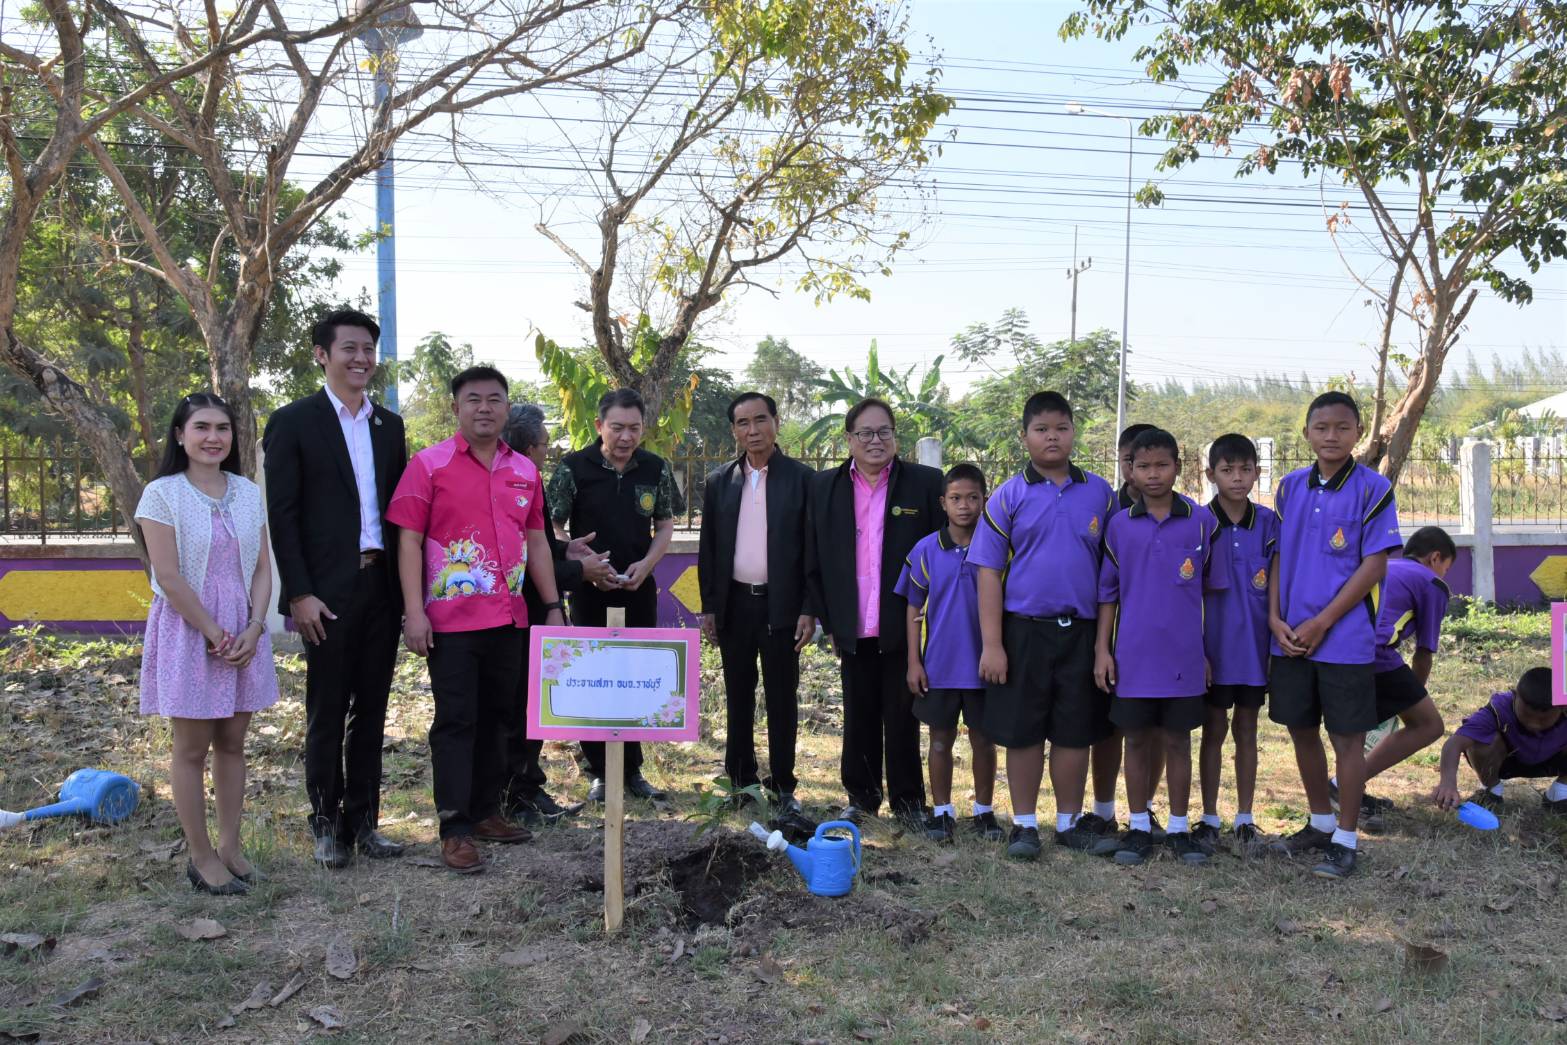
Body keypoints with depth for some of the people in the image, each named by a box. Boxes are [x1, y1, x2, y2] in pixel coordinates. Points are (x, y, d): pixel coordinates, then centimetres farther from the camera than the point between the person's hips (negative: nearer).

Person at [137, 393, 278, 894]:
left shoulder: (248, 493, 6)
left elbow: (262, 569, 5)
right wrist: (214, 634, -14)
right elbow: (168, 576, -13)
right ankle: (201, 856, 12)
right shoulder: (163, 493, -8)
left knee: (232, 742, 11)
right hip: (188, 630, -4)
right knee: (192, 748, 4)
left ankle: (229, 845, 21)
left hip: (243, 633, 5)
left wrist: (253, 629, -9)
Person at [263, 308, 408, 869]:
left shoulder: (389, 424, 12)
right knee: (327, 713, 5)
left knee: (371, 711, 11)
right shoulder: (294, 422, -3)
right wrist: (299, 593, -13)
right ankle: (327, 824, 17)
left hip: (381, 586, 5)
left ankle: (363, 819, 21)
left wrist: (406, 585, 7)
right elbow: (281, 515, -7)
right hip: (327, 591, -5)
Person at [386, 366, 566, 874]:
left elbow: (536, 541, 15)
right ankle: (455, 830, 4)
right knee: (456, 721, -2)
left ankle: (486, 812, 25)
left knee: (494, 717, 13)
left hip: (508, 618, 5)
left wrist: (553, 606, 11)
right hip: (451, 618, -5)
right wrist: (414, 612, -14)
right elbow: (409, 539, -8)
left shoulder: (524, 470, 10)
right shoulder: (430, 464, -4)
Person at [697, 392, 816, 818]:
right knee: (738, 698, 11)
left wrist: (809, 610, -8)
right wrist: (708, 607, 3)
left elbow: (812, 547, -3)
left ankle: (782, 786, 12)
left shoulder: (801, 478, -3)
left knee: (782, 699, 3)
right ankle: (742, 781, 22)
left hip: (781, 605, -3)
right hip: (734, 604, 3)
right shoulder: (719, 481, 6)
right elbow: (708, 548, 8)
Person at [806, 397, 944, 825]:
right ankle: (862, 796, 26)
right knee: (858, 718, 12)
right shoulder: (824, 486, 5)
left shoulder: (926, 483, -2)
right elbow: (814, 561, 7)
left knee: (902, 718, 7)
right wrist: (829, 621, 3)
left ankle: (907, 800, 21)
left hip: (903, 628, -2)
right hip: (853, 630, 2)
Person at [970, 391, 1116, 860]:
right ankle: (1024, 823, 19)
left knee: (1075, 732, 9)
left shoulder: (1098, 493, 5)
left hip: (1080, 631, 2)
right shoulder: (1009, 496, -1)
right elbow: (989, 571, -2)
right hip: (1023, 630, -1)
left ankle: (1070, 822, 23)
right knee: (1023, 731, 6)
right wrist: (991, 644, -8)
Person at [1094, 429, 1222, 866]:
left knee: (1177, 740, 8)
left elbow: (1213, 590, 6)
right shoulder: (1119, 524, 2)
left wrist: (1209, 650, 5)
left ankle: (1179, 829, 19)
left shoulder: (1201, 521, 0)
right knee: (1136, 740, 8)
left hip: (1183, 657, -1)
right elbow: (1107, 591, 6)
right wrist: (1102, 648, 1)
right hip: (1132, 656, 1)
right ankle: (1138, 827, 19)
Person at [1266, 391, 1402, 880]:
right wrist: (1275, 617, -3)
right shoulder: (1291, 487, 7)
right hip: (1291, 637, 5)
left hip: (1345, 638, -5)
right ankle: (1320, 824, 31)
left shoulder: (1373, 489, -7)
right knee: (1300, 729, 14)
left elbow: (1374, 566, -10)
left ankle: (1345, 839, 14)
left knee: (1347, 737, 3)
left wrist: (1320, 624, -13)